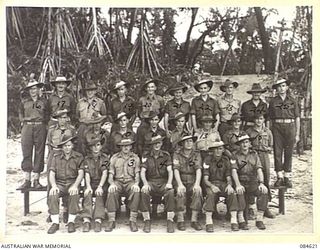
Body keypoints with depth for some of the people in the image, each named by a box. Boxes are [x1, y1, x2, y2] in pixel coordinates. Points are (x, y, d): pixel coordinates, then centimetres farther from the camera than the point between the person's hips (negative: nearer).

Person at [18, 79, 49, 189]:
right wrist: (24, 120, 4)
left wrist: (43, 122, 0)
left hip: (40, 128, 0)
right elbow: (20, 114, 20)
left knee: (39, 153, -1)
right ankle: (27, 180, -1)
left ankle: (36, 180, 5)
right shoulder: (24, 102, 13)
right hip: (27, 128, 0)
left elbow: (47, 115, 14)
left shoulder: (44, 102, 11)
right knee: (26, 153, -5)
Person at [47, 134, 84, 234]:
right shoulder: (56, 157, 10)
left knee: (74, 195, -34)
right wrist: (54, 186, -16)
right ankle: (55, 222, -21)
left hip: (72, 183, -1)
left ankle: (71, 222, -21)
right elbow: (52, 174, 3)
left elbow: (81, 173, -5)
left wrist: (75, 186, -21)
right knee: (52, 195, -30)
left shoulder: (78, 157, 5)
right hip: (59, 183, 2)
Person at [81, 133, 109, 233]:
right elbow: (87, 174, -2)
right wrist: (88, 186, -20)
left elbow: (104, 173, -8)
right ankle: (86, 220, -35)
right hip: (91, 183, 1)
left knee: (100, 194, -32)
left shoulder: (105, 158, 3)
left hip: (102, 183, -1)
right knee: (87, 194, -30)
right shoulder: (87, 159, 9)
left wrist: (100, 186, -23)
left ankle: (98, 221, -37)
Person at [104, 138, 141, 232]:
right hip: (118, 181, 0)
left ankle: (133, 220, -27)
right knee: (111, 191, -34)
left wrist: (136, 183, -16)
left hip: (130, 182, 0)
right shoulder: (114, 158, 10)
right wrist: (112, 183, -17)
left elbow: (137, 175, 6)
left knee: (136, 191, -34)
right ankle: (111, 220, -27)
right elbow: (110, 175, 6)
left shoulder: (135, 158, 10)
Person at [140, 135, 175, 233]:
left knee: (170, 191, -32)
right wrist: (145, 184, -19)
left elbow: (170, 171, 0)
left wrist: (169, 183, -19)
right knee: (144, 191, -32)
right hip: (151, 182, 0)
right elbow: (143, 172, 0)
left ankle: (170, 220, -25)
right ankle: (147, 220, -22)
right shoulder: (146, 156, 7)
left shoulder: (166, 155, 8)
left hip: (163, 182, 0)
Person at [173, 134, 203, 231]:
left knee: (198, 191, -29)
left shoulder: (196, 154, 6)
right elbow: (176, 170, -10)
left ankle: (194, 220, -21)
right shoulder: (177, 154, 1)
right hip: (181, 182, -1)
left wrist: (197, 184, -25)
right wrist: (180, 184, -26)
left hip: (192, 182, 1)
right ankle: (180, 220, -24)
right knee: (181, 192, -32)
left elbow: (198, 170, -7)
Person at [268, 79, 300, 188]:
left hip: (290, 127, 0)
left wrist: (297, 134, 3)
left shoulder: (293, 101, 8)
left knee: (289, 153, 2)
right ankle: (279, 177, 5)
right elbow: (270, 118, 8)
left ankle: (287, 177, 10)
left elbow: (297, 118, 8)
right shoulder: (273, 101, 8)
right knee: (277, 152, -2)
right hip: (277, 127, 0)